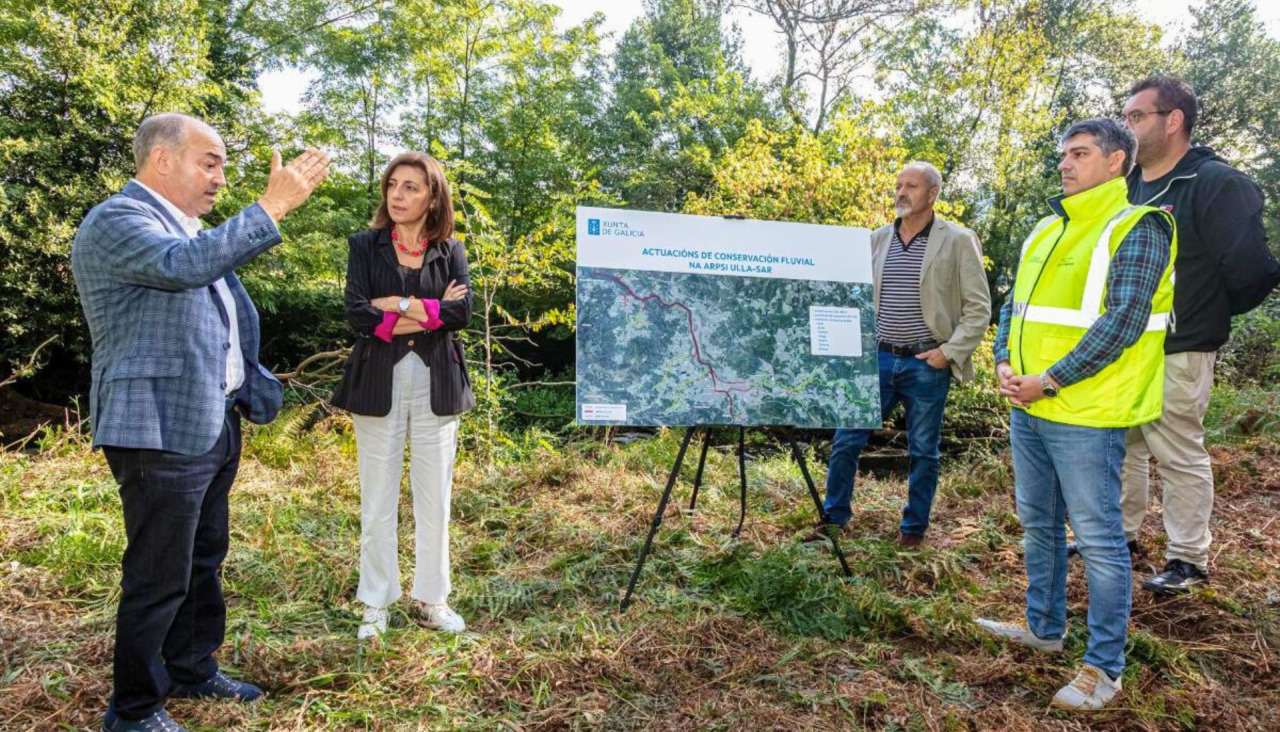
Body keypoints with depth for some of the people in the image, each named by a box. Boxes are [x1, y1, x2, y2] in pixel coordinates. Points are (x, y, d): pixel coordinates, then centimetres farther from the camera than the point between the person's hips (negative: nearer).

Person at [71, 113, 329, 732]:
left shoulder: (187, 228, 17)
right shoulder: (116, 221, -12)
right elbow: (185, 265, -32)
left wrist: (252, 392, 18)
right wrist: (272, 206, -30)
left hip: (213, 426, 9)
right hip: (160, 432, -9)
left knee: (203, 561, 19)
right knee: (159, 577, 0)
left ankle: (192, 669, 35)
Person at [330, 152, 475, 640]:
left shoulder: (449, 250, 7)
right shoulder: (365, 246, 4)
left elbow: (462, 311, -8)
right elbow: (357, 315, -10)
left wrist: (397, 307, -11)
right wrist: (429, 310, -11)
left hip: (436, 384, 1)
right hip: (379, 383, -1)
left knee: (434, 498, 7)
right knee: (377, 501, 5)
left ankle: (431, 598, 22)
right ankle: (377, 604, 19)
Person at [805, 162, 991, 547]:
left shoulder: (958, 241, -3)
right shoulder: (877, 239, 9)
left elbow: (978, 308, -4)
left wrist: (950, 352, -11)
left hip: (926, 365, -3)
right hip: (877, 359, 3)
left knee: (923, 451, 9)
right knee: (846, 440, 4)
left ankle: (914, 527, 25)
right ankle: (833, 517, 21)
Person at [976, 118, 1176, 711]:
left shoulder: (1137, 229, -9)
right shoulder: (1047, 231, 15)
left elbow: (1123, 322, -18)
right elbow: (1014, 305, 17)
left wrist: (1050, 381, -18)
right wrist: (1004, 364, 0)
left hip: (1084, 415, -8)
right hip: (1028, 409, 8)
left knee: (1098, 539, 0)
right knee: (1038, 524, 18)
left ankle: (1104, 667, 12)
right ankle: (1044, 626, 35)